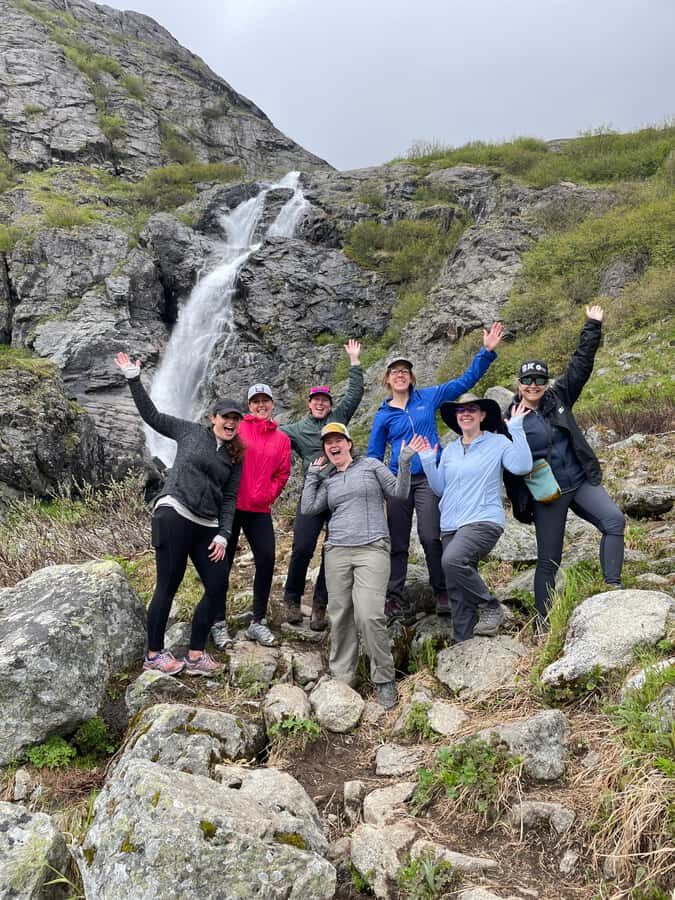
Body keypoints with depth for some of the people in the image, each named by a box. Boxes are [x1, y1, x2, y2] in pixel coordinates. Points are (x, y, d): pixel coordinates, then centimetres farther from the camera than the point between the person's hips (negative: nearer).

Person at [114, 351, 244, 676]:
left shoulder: (235, 457, 15)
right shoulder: (192, 432, 6)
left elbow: (229, 499, 12)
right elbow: (152, 415, 6)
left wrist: (223, 535, 2)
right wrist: (133, 379, 0)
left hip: (207, 527, 5)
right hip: (174, 515, -5)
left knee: (217, 588, 1)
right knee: (167, 587, -2)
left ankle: (195, 656, 12)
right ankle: (154, 654, 13)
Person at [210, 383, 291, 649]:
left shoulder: (282, 439, 10)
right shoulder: (237, 429, 0)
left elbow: (282, 474, 10)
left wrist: (267, 495, -1)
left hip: (260, 510, 3)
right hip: (230, 506, -3)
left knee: (266, 560, 0)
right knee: (223, 562, 3)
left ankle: (257, 622, 14)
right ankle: (219, 623, 14)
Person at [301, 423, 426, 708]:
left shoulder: (370, 465, 11)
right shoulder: (327, 481, 20)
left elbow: (399, 492, 6)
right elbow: (308, 508, 8)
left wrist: (404, 462, -6)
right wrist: (313, 474, 12)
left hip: (372, 549, -4)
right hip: (337, 551, 4)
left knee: (369, 616, -16)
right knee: (340, 616, 1)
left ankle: (384, 679, 0)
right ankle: (341, 678, 14)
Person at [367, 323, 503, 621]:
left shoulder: (428, 397, 6)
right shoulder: (383, 416, 7)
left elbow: (465, 380, 7)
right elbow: (373, 456, 11)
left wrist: (487, 351, -1)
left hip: (429, 477, -1)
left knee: (430, 537, -11)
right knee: (398, 541, 4)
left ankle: (442, 593, 4)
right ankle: (393, 596, 13)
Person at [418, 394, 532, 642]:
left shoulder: (498, 443, 2)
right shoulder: (449, 450, 16)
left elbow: (522, 466, -14)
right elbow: (439, 488, 16)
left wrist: (516, 429, -15)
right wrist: (427, 462, 4)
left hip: (484, 521, -6)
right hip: (451, 526, 6)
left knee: (452, 560, -31)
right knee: (457, 593, 3)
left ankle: (491, 607, -11)